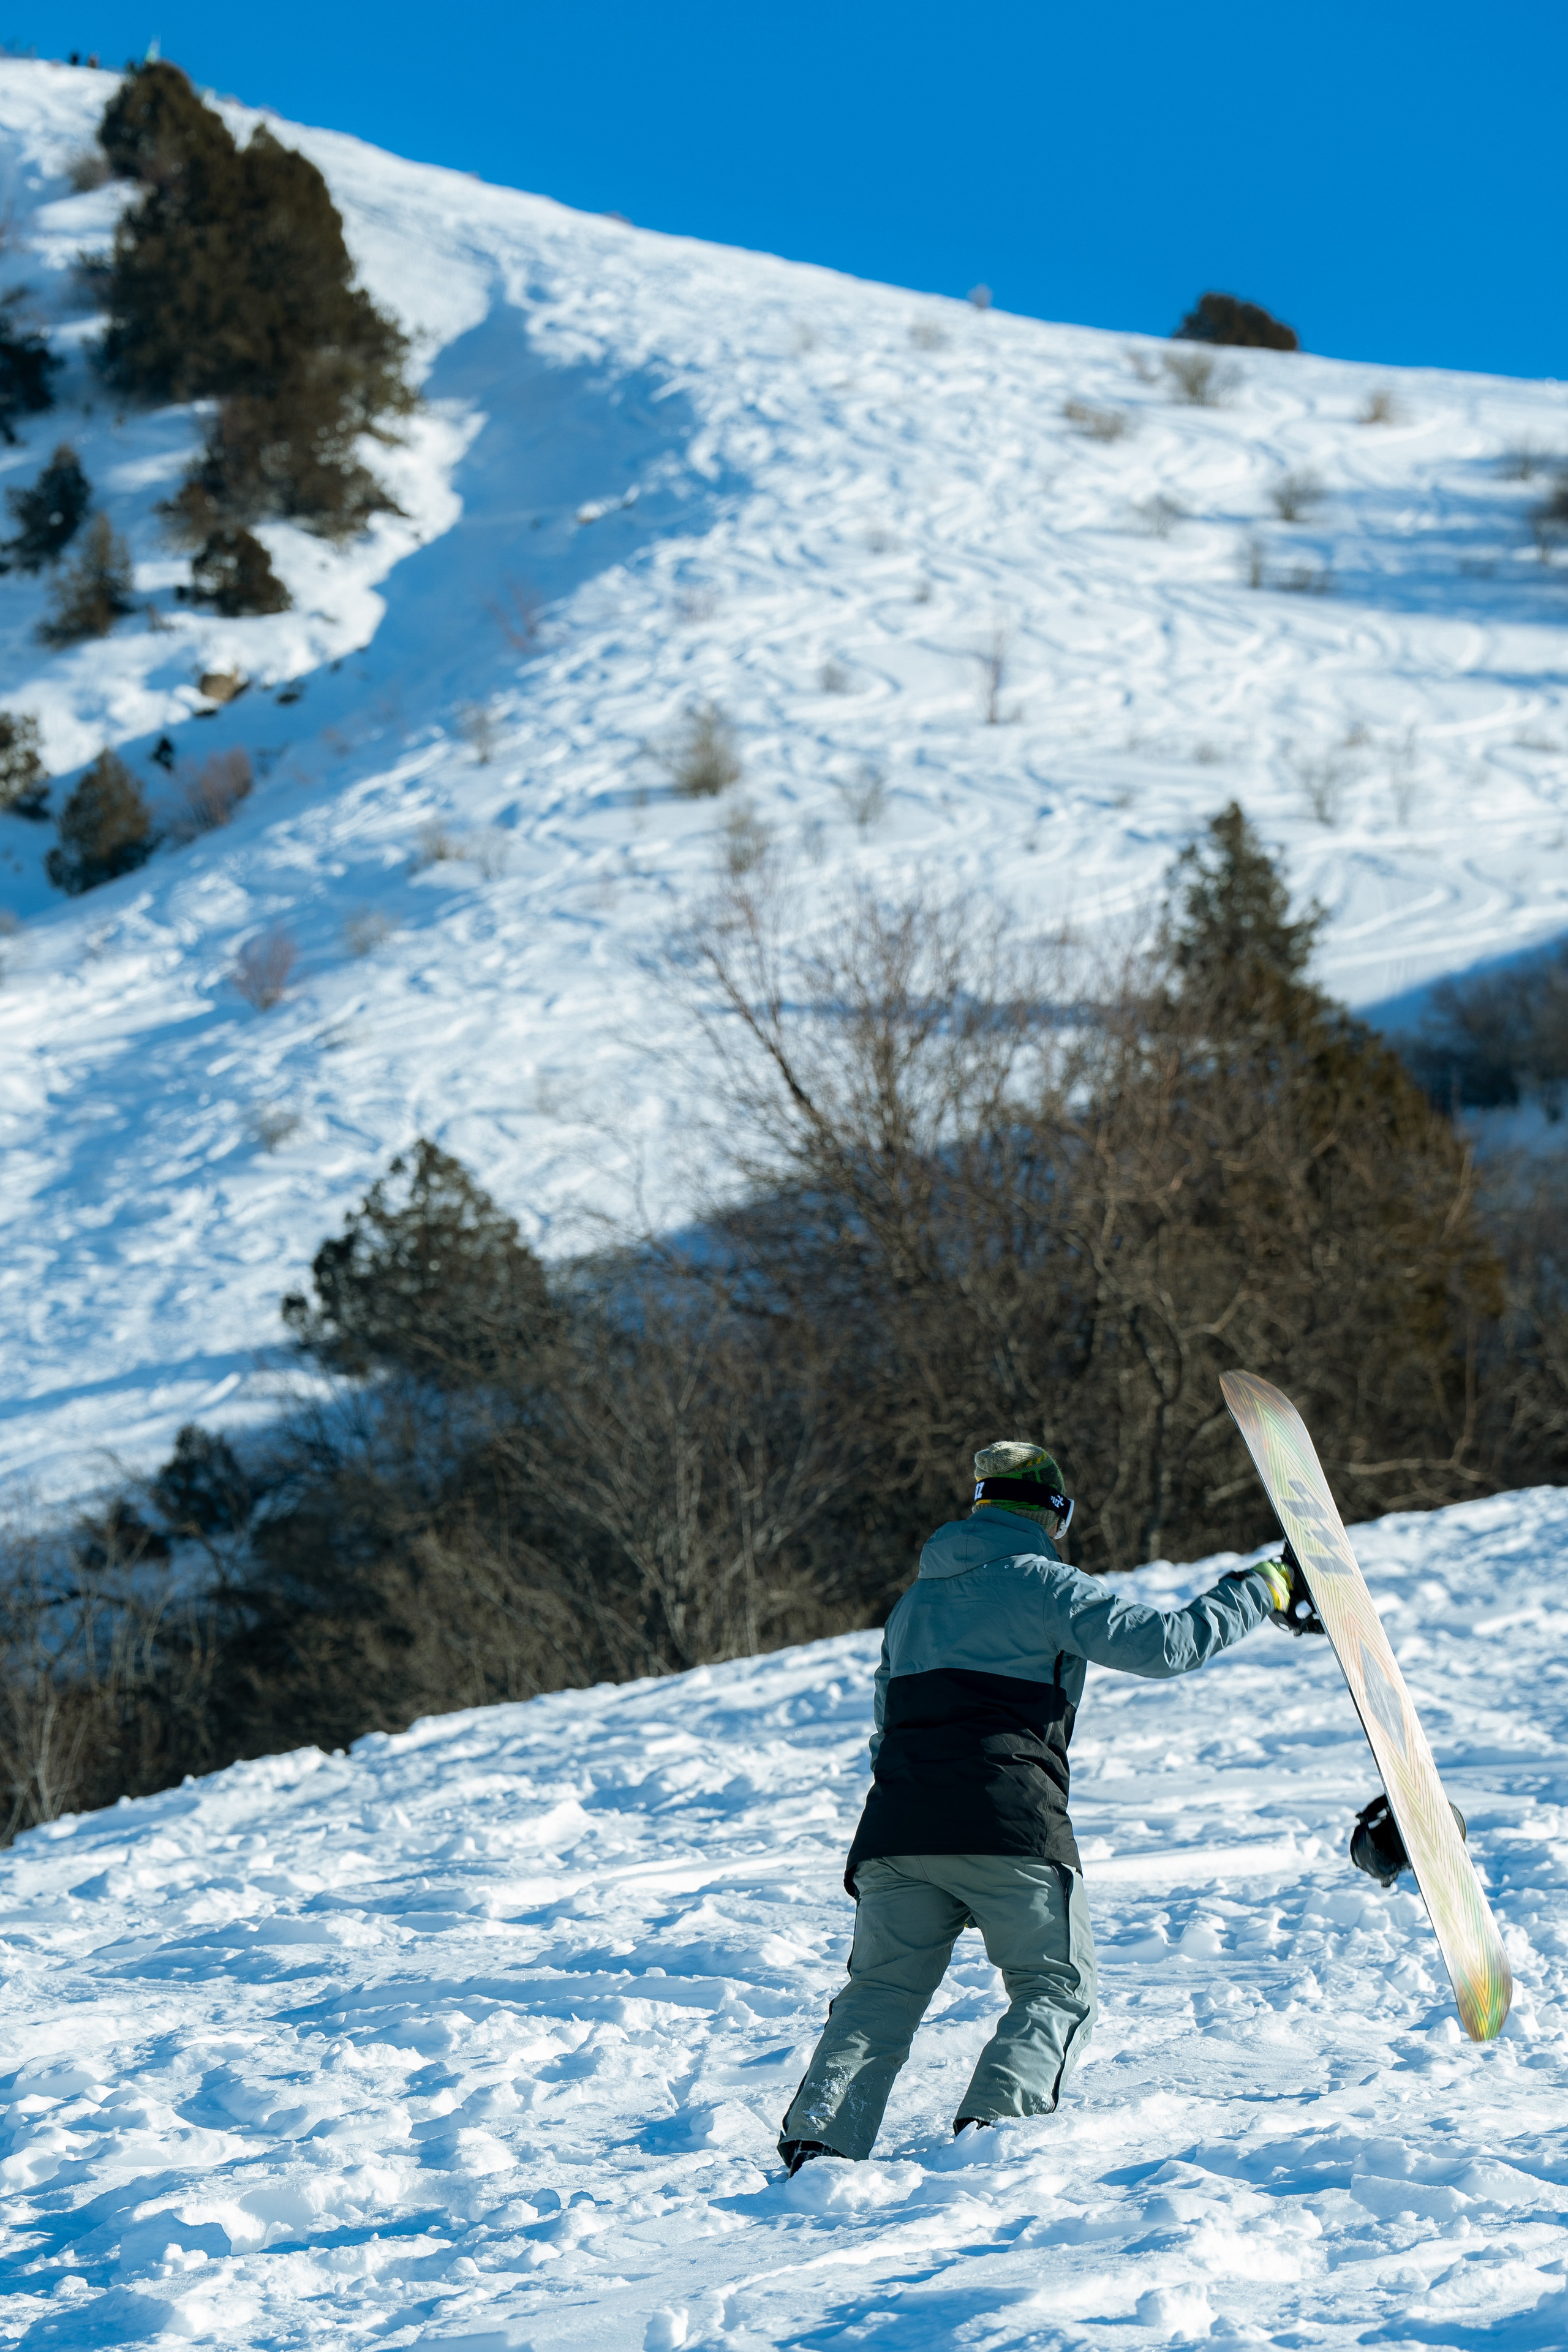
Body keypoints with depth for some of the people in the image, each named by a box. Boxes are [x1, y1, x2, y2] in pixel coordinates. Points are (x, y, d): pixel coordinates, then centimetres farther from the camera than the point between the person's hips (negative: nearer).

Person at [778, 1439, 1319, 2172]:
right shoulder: (1042, 1583, 3)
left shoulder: (913, 1603, 26)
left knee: (881, 1992, 11)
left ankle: (817, 2138, -9)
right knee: (1055, 1988, 5)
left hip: (897, 1823, 5)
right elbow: (1162, 1644, -5)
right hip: (1010, 1832, -5)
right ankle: (994, 2119, -19)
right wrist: (1266, 1589, 4)